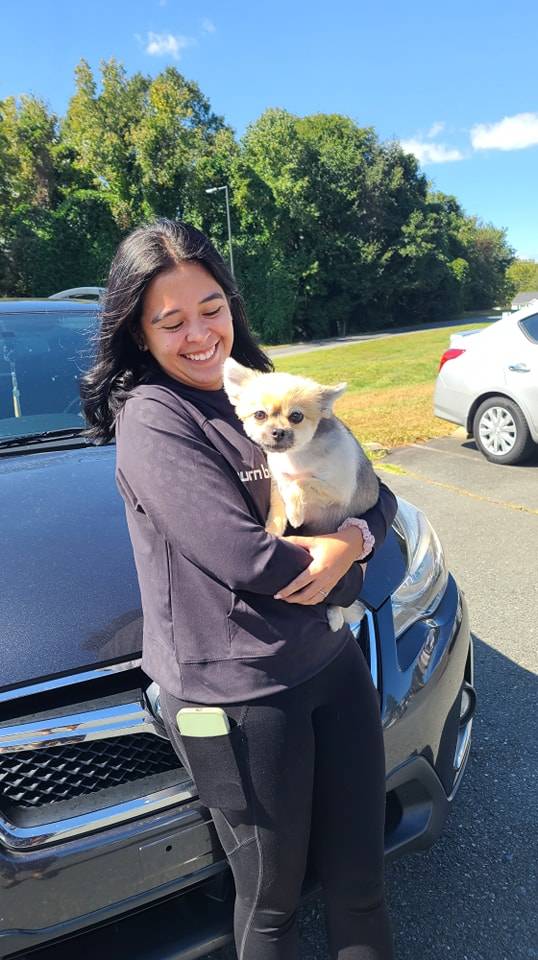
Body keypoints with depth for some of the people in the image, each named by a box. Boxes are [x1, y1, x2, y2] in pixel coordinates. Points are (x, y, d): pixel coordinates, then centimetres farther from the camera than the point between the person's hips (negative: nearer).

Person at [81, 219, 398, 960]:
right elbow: (244, 559, -23)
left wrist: (350, 541, -15)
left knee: (360, 881, 21)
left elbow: (376, 496, 7)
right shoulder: (151, 420, -15)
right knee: (272, 899, 17)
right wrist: (339, 562, -7)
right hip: (239, 695, -6)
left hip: (334, 662, 6)